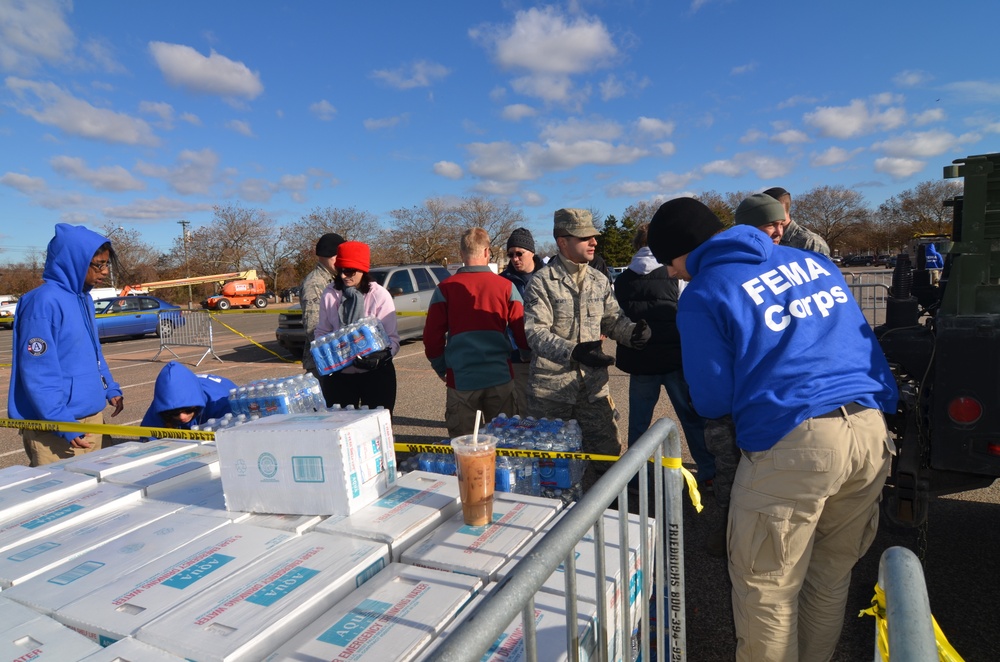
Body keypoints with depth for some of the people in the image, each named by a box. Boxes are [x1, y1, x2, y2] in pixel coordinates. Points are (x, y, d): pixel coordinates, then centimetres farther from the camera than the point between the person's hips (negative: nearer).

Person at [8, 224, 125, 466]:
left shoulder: (84, 299, 11)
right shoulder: (44, 302, -17)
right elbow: (38, 375, -20)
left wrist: (111, 389, 13)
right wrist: (65, 426, -22)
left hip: (94, 418, 8)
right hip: (55, 430, -8)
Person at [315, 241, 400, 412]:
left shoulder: (379, 295, -9)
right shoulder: (330, 294, 0)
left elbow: (392, 337, -11)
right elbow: (322, 331, 9)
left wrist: (380, 356, -30)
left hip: (375, 373, -3)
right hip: (339, 374, 3)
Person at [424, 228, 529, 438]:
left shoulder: (445, 289, -3)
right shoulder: (506, 287, -3)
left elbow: (432, 338, -3)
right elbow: (522, 334, -2)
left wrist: (442, 369, 13)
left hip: (460, 380, -1)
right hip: (500, 378, 1)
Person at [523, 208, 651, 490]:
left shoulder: (599, 281, 10)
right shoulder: (542, 282, -9)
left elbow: (613, 319, 11)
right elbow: (535, 331, -18)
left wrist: (632, 332, -12)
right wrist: (573, 351, -32)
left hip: (593, 385, 5)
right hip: (551, 387, -5)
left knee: (607, 450, 11)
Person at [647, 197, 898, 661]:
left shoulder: (702, 296, -4)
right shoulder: (813, 261, 16)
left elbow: (712, 402, -1)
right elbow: (863, 342, 24)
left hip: (791, 445, -7)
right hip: (872, 431, 8)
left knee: (766, 590, 9)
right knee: (832, 575, 23)